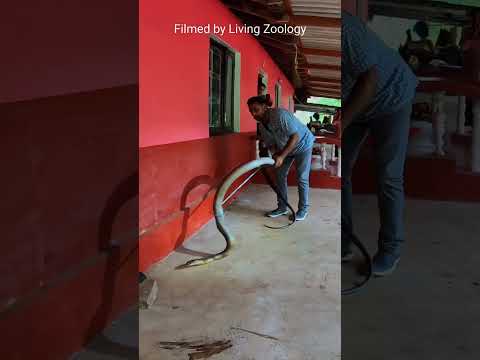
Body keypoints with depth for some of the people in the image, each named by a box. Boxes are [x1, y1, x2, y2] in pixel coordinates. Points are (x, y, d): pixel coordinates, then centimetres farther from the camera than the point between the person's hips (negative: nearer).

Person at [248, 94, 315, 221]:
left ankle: (303, 209, 9)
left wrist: (282, 156, -38)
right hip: (285, 148, 7)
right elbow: (271, 144, -4)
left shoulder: (280, 114, -33)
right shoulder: (261, 126, -10)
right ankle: (282, 207, 15)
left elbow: (295, 137, -35)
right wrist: (275, 156, -26)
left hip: (302, 145, -7)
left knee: (302, 178, -5)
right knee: (280, 174, 3)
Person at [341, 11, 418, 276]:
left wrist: (341, 124, -32)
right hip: (351, 104, 7)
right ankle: (343, 243, 15)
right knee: (339, 170, 1)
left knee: (388, 177, -5)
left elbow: (370, 78, -28)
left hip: (389, 97, -6)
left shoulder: (341, 28, -32)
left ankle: (390, 249, 12)